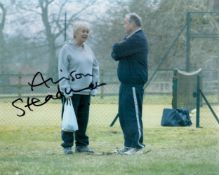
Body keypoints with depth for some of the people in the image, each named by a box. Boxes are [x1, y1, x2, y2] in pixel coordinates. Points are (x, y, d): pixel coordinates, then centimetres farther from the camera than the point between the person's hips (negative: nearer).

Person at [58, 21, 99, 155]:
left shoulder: (88, 49, 13)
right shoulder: (67, 49, -6)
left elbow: (95, 68, 19)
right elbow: (62, 71, -11)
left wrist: (94, 87, 11)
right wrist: (66, 90, -16)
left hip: (86, 91, 6)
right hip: (72, 91, -6)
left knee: (83, 119, 10)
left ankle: (82, 144, 17)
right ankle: (67, 145, 1)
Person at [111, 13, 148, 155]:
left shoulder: (138, 39, -14)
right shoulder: (130, 38, 19)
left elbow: (117, 50, -19)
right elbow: (115, 55, 15)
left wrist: (116, 48, 2)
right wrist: (117, 52, -5)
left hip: (134, 84, -10)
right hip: (126, 83, 10)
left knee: (133, 114, -9)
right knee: (124, 115, 12)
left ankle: (137, 146, -7)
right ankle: (129, 144, 17)